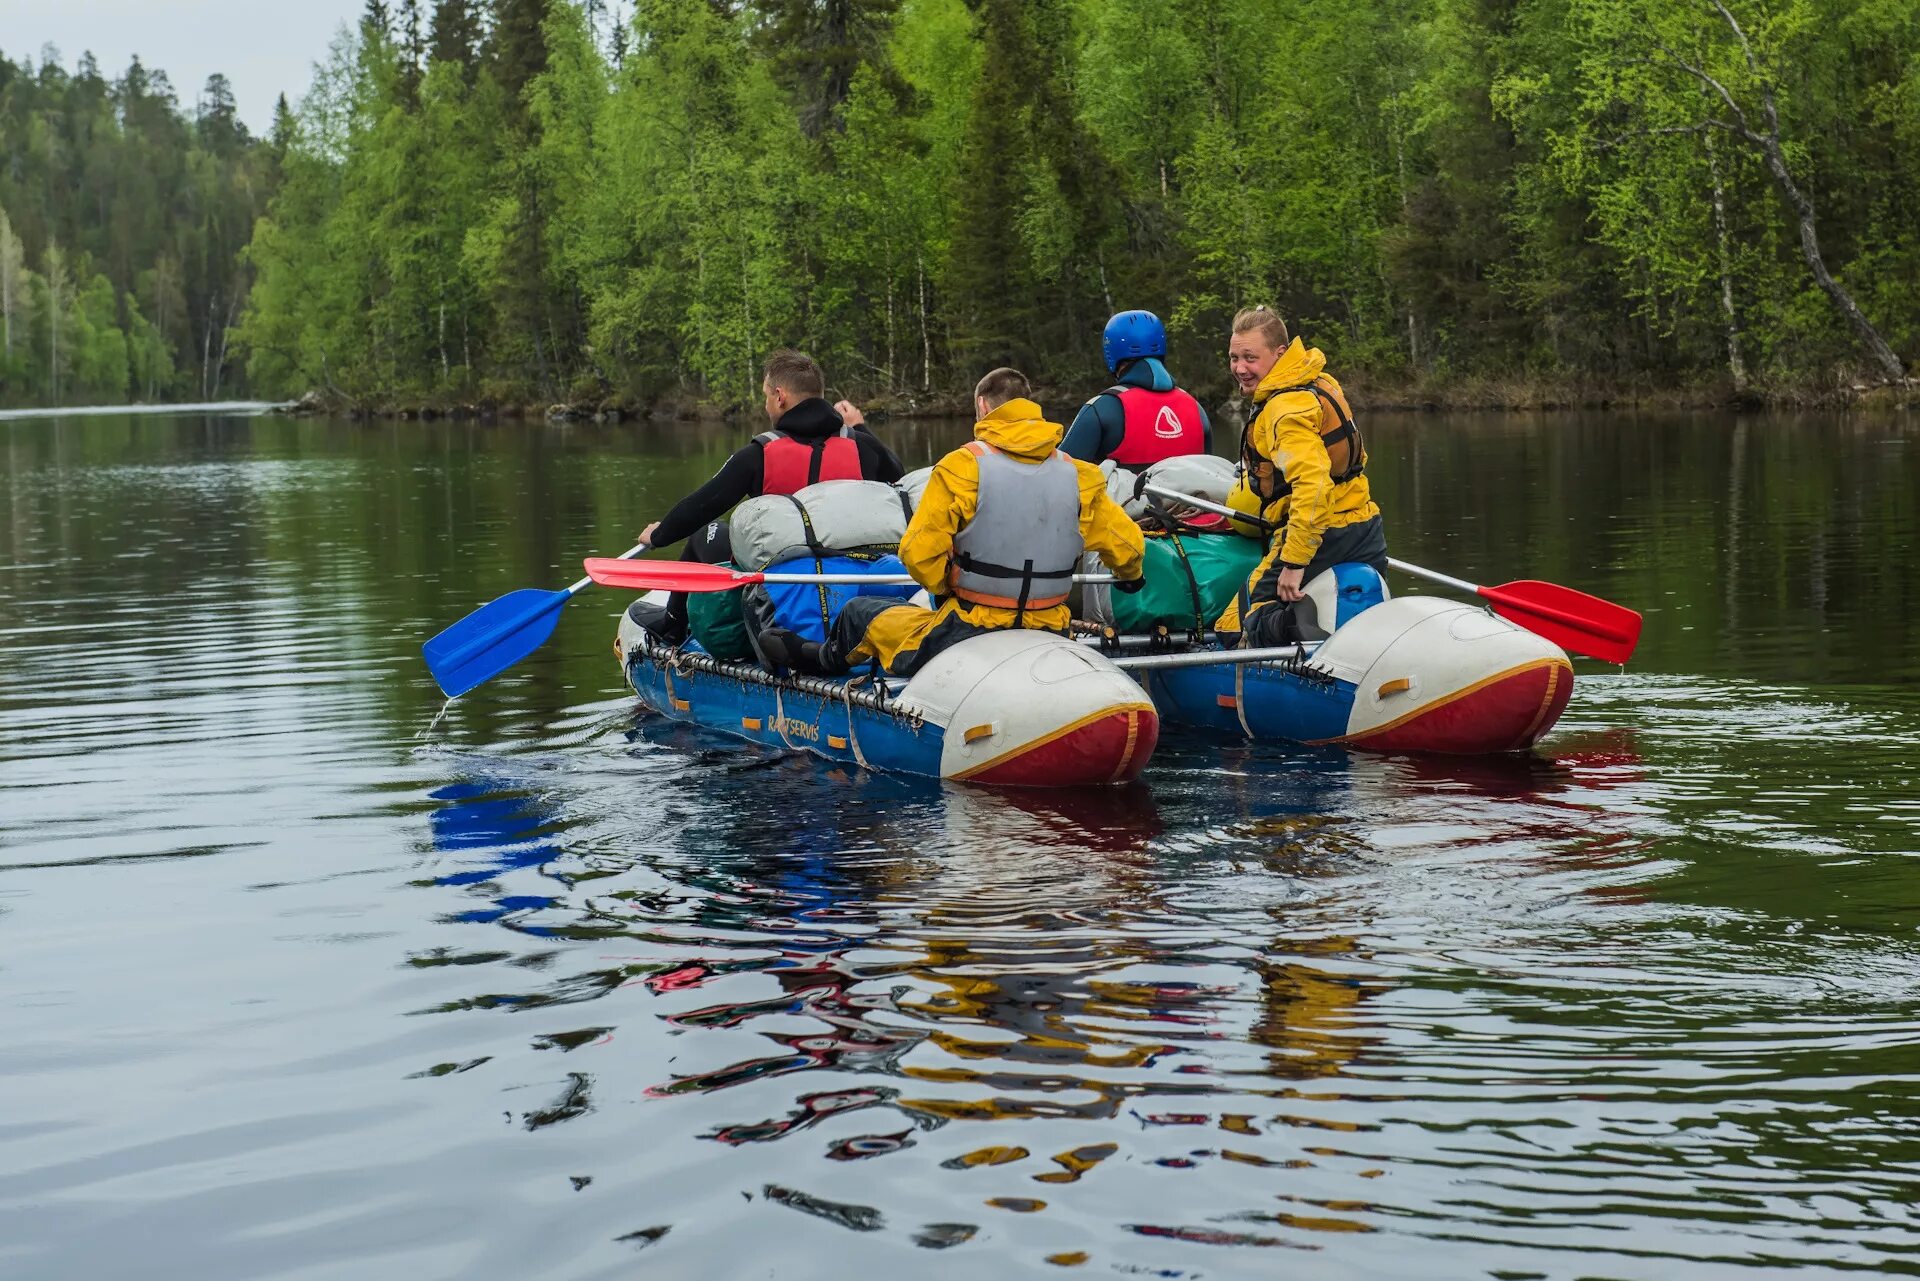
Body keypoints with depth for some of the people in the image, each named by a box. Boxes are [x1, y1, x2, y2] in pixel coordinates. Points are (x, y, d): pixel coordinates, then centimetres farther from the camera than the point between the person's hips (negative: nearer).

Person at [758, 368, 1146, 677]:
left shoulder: (962, 466, -11)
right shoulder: (1080, 477, 0)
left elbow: (919, 552, -13)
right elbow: (1127, 547, 7)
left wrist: (949, 589, 8)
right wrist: (1129, 578, 31)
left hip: (967, 635, -4)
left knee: (860, 613, 22)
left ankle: (819, 658, 47)